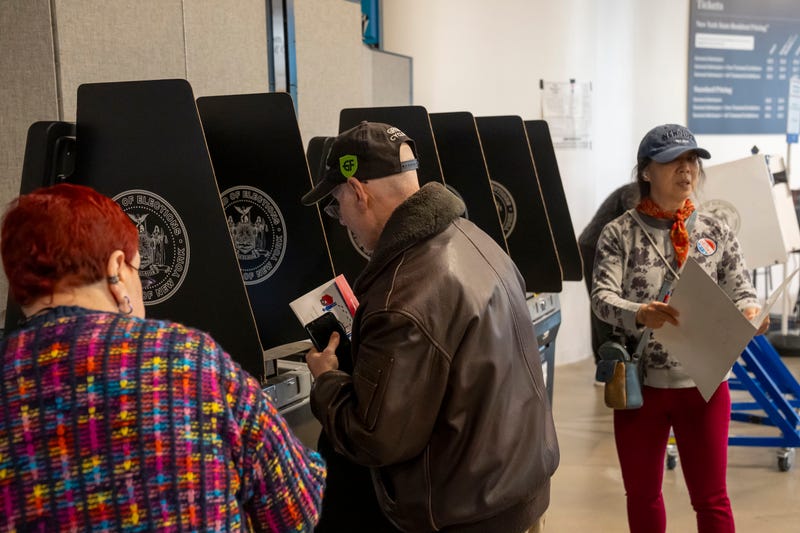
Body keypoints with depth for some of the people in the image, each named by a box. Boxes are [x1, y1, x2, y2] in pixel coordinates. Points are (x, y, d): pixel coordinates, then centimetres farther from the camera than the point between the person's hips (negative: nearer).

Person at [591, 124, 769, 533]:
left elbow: (742, 294, 2)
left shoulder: (716, 233, 2)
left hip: (703, 383, 1)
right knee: (642, 494, 14)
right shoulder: (619, 233, -5)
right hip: (640, 382, -1)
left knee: (710, 496, 10)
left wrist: (751, 315, -21)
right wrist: (640, 314, -34)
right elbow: (602, 299, -14)